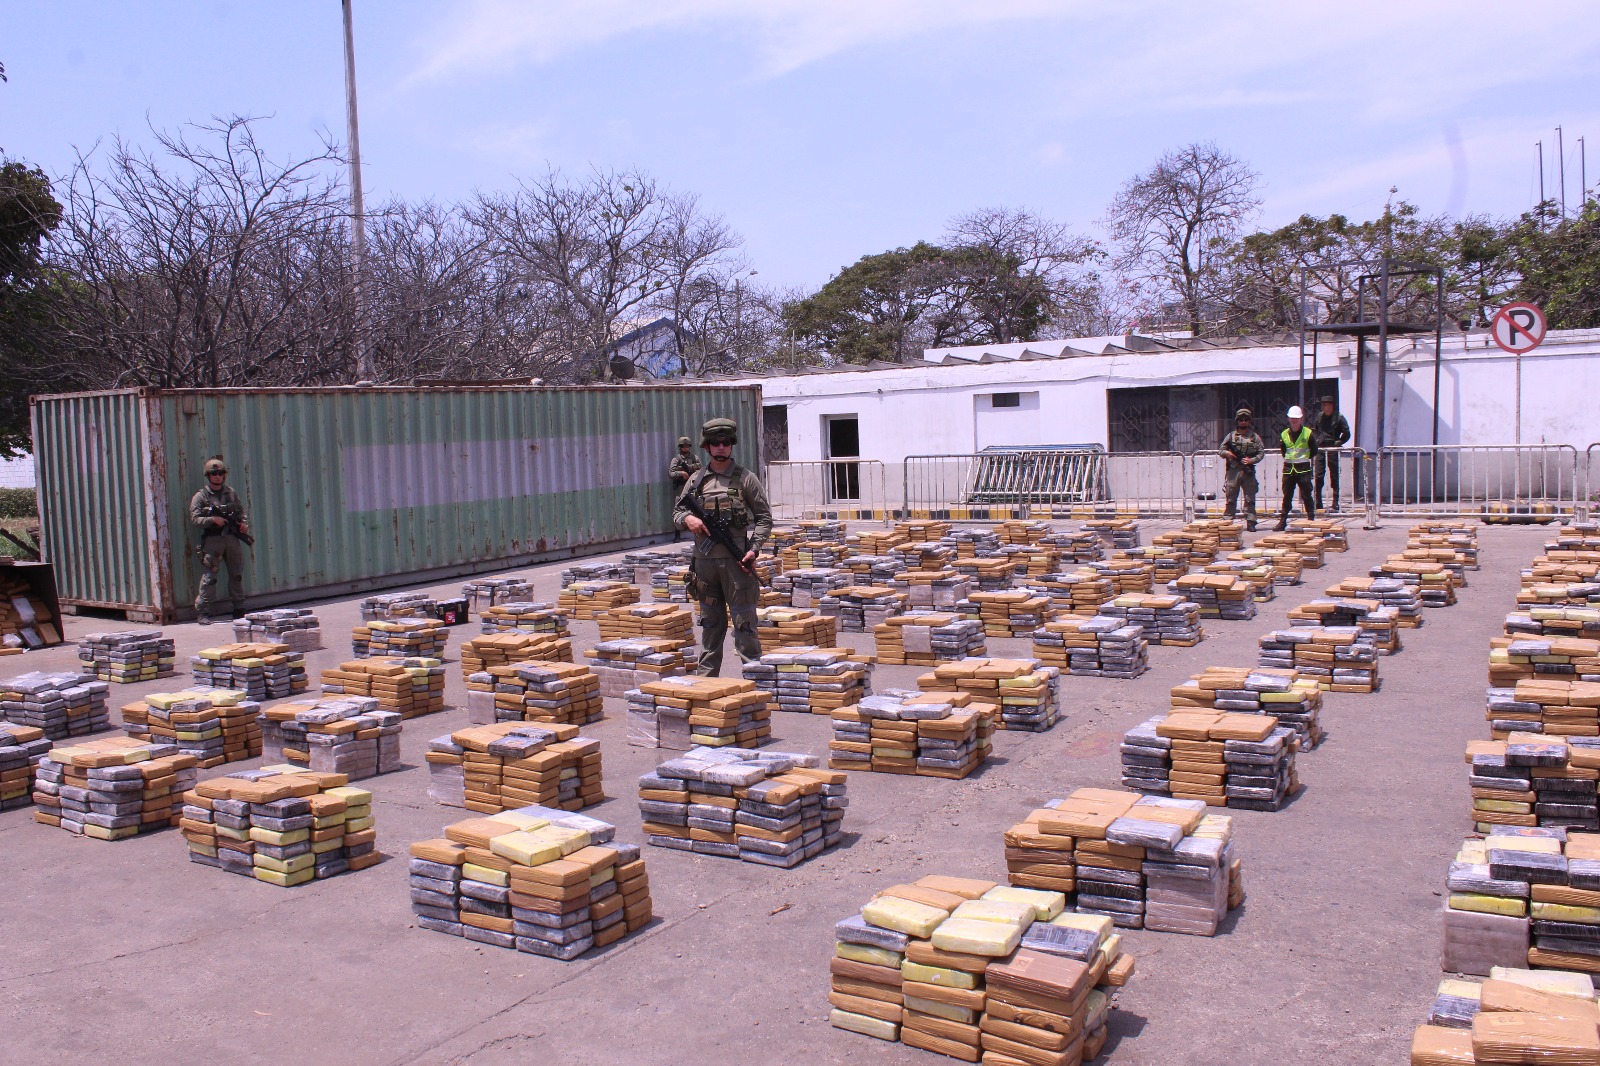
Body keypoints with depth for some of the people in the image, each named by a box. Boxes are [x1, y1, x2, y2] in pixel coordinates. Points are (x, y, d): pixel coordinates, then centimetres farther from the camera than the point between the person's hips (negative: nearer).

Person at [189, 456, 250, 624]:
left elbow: (242, 512, 19)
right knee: (209, 577, -8)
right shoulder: (200, 496, 0)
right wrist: (212, 519, -18)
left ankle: (239, 610, 18)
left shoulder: (231, 493, 12)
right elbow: (194, 519, -6)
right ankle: (202, 612, -3)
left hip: (232, 539, 4)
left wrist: (244, 524, -1)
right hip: (212, 541, -4)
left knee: (237, 575, 8)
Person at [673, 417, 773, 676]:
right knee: (710, 622, 13)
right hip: (705, 560, 4)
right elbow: (677, 511, 15)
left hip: (737, 560, -4)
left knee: (744, 621, -2)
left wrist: (754, 548, -12)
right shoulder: (697, 479, 10)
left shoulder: (746, 479, 0)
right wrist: (687, 519, -8)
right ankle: (705, 677, 21)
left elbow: (764, 518, 0)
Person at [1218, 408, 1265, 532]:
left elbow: (1261, 452, 6)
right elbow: (1220, 450, 10)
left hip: (1249, 471, 0)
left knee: (1250, 498, 1)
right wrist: (1227, 453, -11)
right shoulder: (1231, 436, 8)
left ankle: (1250, 522, 4)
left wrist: (1252, 460, -10)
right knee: (1230, 498, 1)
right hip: (1233, 470, 0)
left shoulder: (1255, 437, 8)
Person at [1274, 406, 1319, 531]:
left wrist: (1304, 458, 2)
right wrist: (1288, 459, 9)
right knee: (1287, 497, 7)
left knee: (1306, 496, -1)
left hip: (1303, 468, -3)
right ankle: (1282, 521, 10)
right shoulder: (1284, 435, 6)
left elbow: (1314, 450, 4)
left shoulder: (1308, 433, -3)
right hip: (1288, 468, 3)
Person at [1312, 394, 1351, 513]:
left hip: (1332, 451, -5)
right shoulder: (1320, 418, 13)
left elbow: (1346, 433, -5)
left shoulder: (1338, 418, -3)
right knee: (1318, 476, 0)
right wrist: (1316, 442, 10)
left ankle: (1335, 504, 5)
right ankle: (1318, 503, 5)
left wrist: (1338, 443, -8)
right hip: (1320, 450, 5)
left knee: (1334, 478, 2)